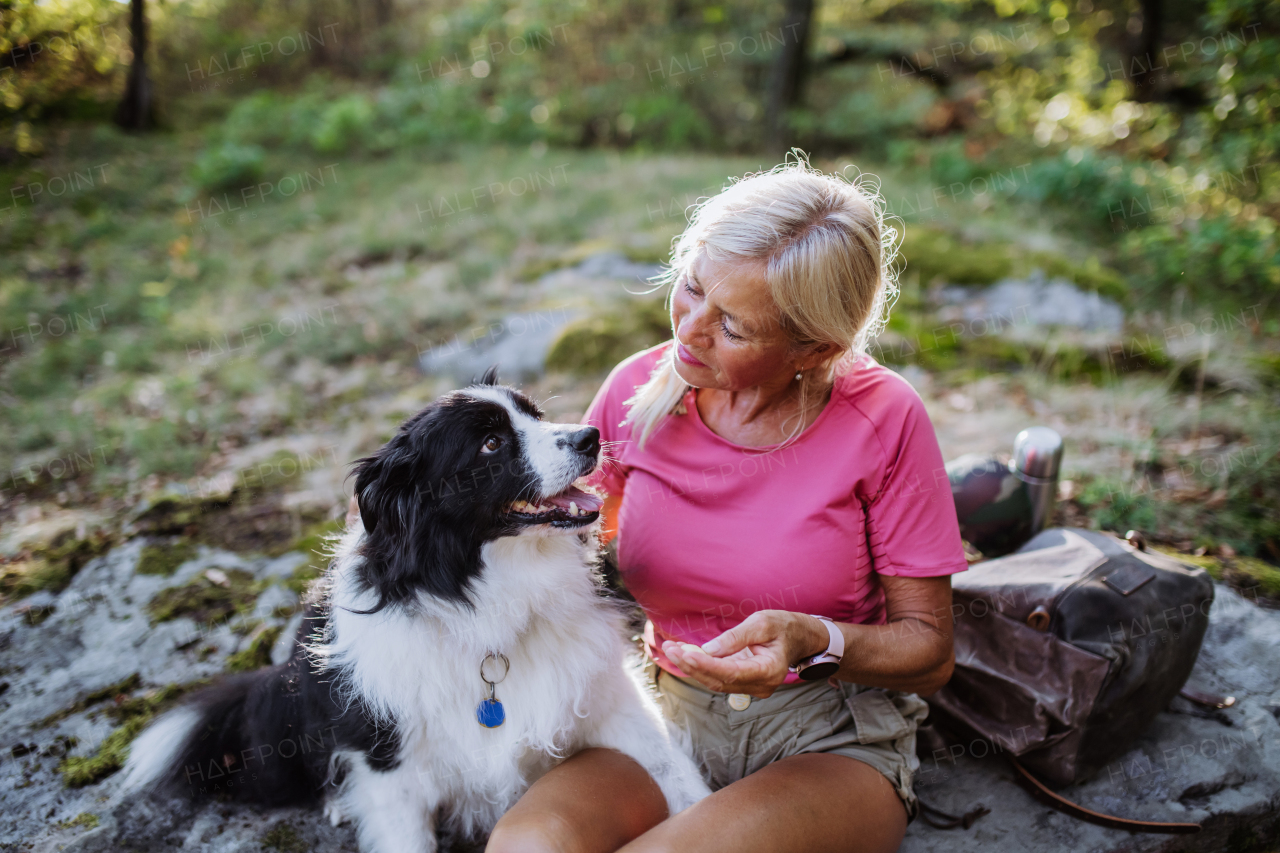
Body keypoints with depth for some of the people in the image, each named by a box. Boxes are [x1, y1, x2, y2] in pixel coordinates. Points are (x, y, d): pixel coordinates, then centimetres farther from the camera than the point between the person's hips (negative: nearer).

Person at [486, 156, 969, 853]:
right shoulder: (638, 390, -6)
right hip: (668, 718, 2)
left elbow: (930, 651, -7)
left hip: (830, 741, -2)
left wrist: (813, 640, -26)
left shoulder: (882, 420, -14)